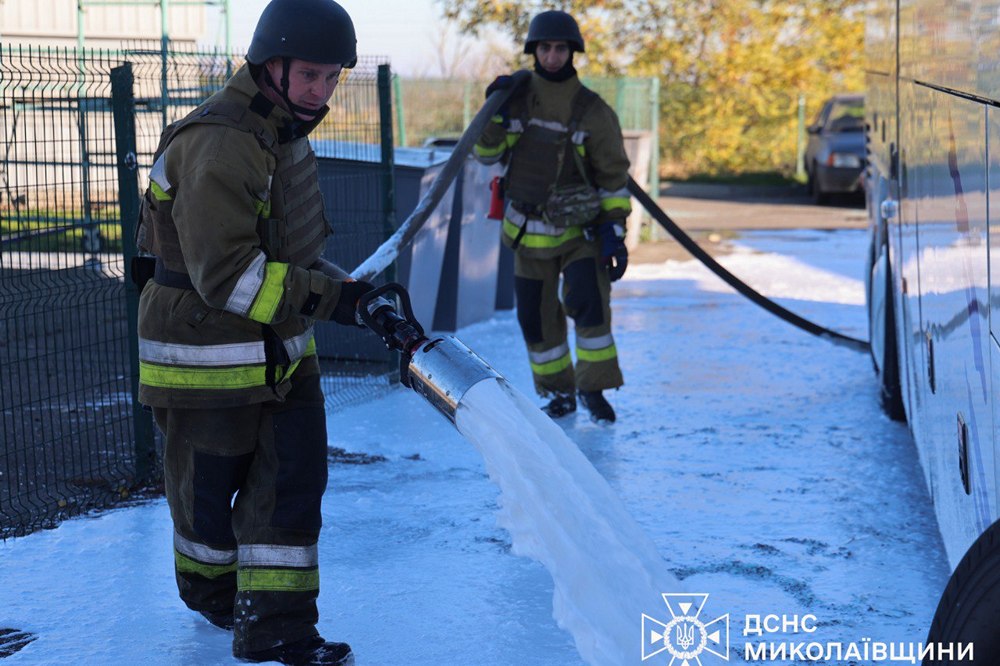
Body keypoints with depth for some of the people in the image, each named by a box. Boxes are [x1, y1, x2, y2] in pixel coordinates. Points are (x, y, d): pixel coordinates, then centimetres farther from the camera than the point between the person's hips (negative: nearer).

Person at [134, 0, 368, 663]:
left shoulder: (285, 132, 8)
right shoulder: (218, 146, -25)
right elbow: (227, 274, -30)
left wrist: (342, 285, 6)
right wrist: (328, 296, -31)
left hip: (280, 349, 8)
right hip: (208, 356, -8)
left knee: (296, 475, 2)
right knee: (212, 487, 10)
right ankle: (211, 588, 37)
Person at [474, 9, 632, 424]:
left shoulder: (593, 112, -6)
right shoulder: (517, 99, 0)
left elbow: (614, 176, -3)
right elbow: (487, 155, 3)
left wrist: (614, 231, -9)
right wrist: (495, 114, -13)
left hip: (580, 229, -2)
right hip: (528, 231, 3)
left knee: (588, 299, -18)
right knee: (536, 316, 5)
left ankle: (593, 387, -2)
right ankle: (557, 390, 22)